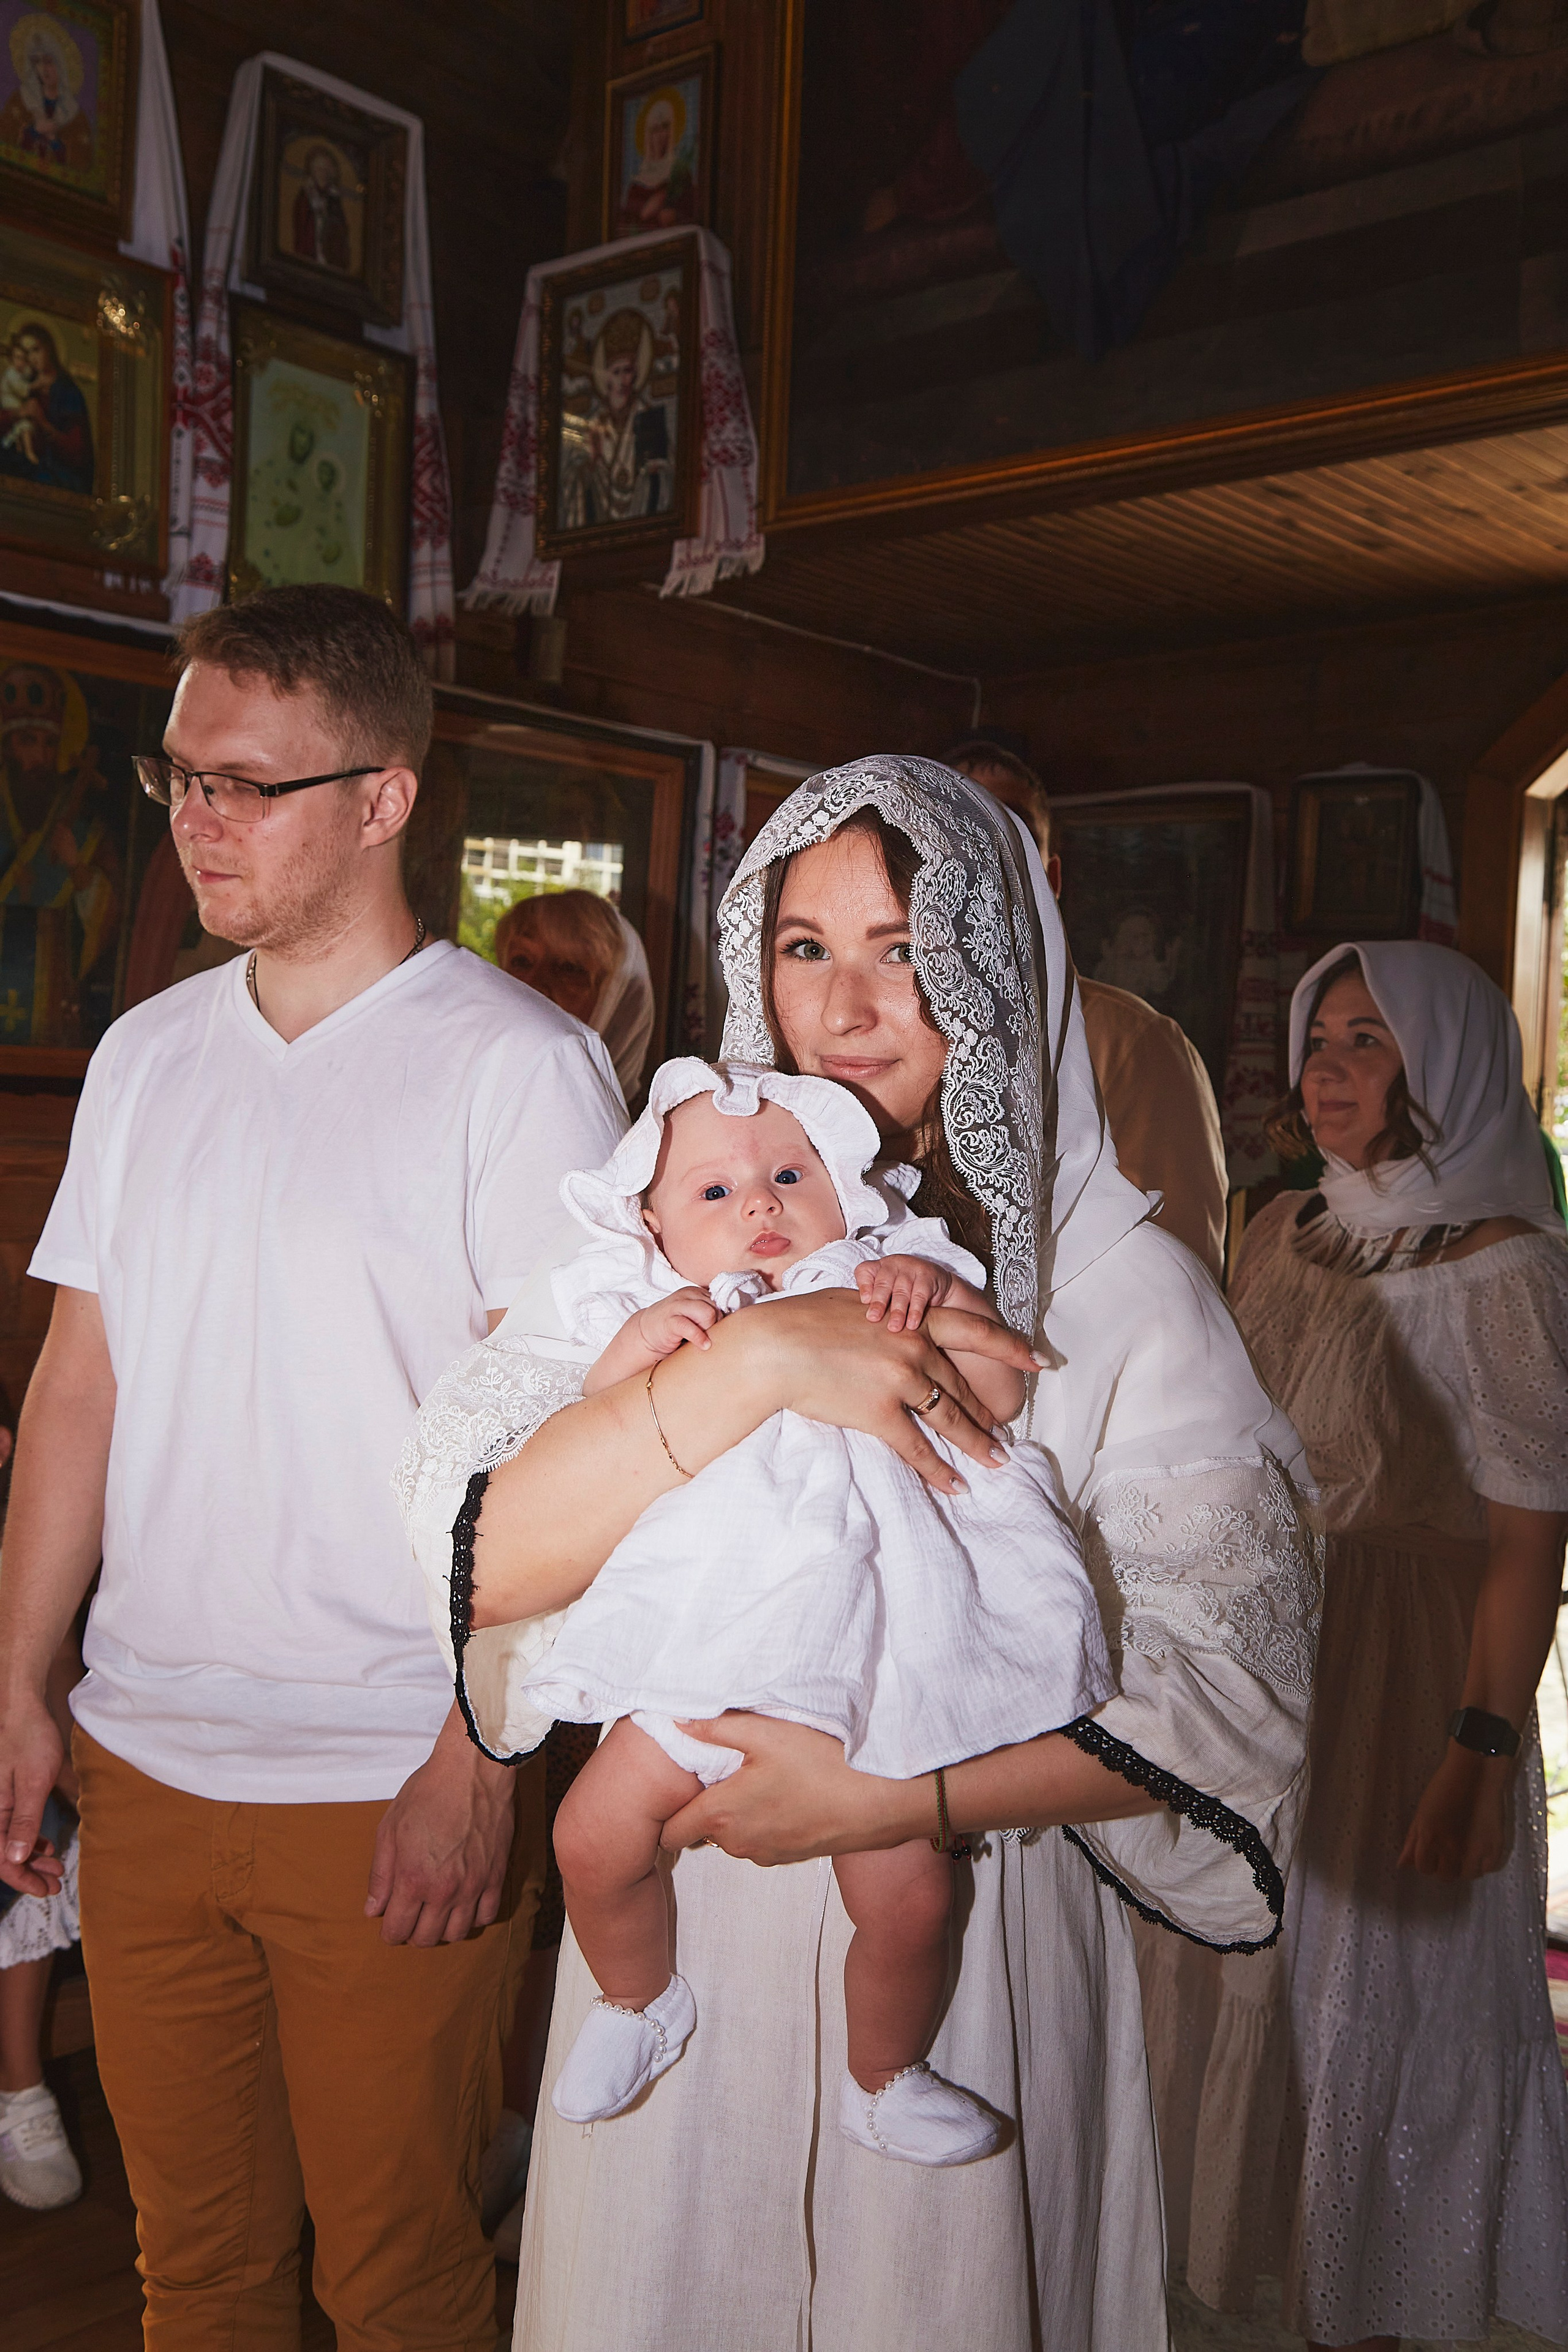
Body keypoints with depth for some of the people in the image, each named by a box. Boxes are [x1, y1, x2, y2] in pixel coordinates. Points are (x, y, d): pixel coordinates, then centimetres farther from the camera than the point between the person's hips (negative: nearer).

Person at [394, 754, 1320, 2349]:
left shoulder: (1119, 1284, -7)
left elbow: (1222, 1693, -11)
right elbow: (474, 1553, -15)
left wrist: (895, 1795, -21)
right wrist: (757, 1362, -27)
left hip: (974, 1951, -1)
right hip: (683, 1929, 2)